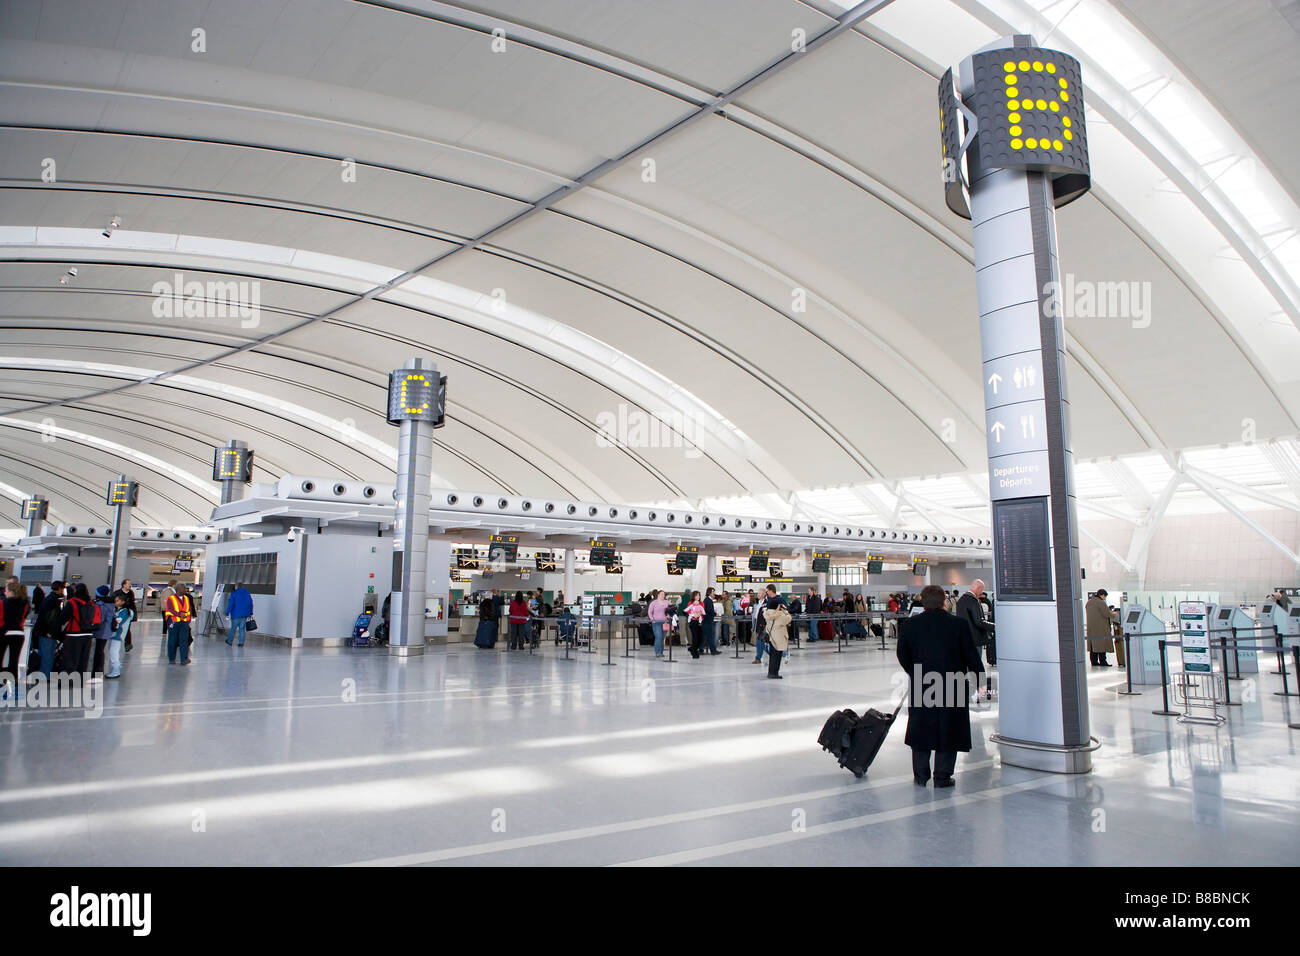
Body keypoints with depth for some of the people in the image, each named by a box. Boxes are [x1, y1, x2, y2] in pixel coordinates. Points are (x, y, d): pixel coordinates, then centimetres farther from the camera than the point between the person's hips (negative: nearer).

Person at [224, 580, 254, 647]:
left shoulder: (234, 594, -6)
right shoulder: (247, 593, 9)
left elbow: (230, 604, -11)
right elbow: (250, 603, 13)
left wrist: (227, 613, -7)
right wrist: (251, 613, 19)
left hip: (236, 615, -4)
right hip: (245, 615, 4)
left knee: (233, 628, 8)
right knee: (242, 629, 5)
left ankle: (229, 641, 19)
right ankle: (241, 642, 1)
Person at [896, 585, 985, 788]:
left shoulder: (908, 625, -4)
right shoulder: (960, 625, -9)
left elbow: (902, 656, 4)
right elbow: (972, 657, -4)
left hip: (921, 687, 2)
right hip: (952, 688, -1)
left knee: (921, 730, 13)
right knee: (948, 730, 9)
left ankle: (920, 775, 19)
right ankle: (942, 776, 13)